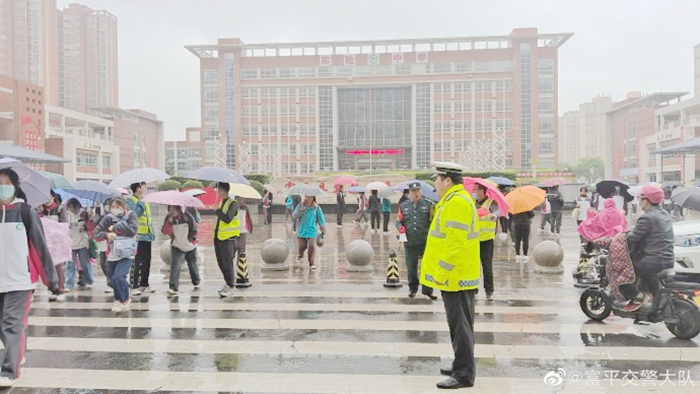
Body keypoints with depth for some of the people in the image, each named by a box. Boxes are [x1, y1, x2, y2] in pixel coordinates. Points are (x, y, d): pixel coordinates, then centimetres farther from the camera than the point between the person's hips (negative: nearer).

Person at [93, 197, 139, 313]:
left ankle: (125, 299, 3)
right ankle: (119, 300, 32)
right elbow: (96, 233, 1)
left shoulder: (131, 215, -4)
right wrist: (107, 234, -19)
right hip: (114, 254, 4)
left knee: (118, 276, -18)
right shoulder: (108, 218, 1)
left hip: (127, 253, -4)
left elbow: (133, 229, -19)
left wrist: (115, 227, -14)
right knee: (114, 279, 11)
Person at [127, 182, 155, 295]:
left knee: (146, 262, 12)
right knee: (136, 262, -6)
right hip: (137, 237, -8)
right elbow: (135, 213, -24)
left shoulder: (145, 201, 19)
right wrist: (141, 201, -16)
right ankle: (134, 287, -2)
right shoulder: (130, 200, -7)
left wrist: (153, 233, 17)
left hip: (146, 236, 8)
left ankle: (144, 284, 20)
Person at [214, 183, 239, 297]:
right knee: (221, 262, 12)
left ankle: (231, 286, 2)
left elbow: (228, 219, -27)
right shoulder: (221, 203, 15)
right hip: (219, 237, 9)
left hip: (228, 238, -9)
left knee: (227, 263, -6)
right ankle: (229, 283, 24)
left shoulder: (232, 204, -13)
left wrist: (217, 211, -20)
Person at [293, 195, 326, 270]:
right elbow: (295, 216, -8)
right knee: (302, 246, 7)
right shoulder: (300, 206, 0)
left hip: (312, 231, -1)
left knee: (312, 246, -7)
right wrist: (301, 210, -24)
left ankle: (312, 263, 4)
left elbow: (321, 219, 4)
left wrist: (323, 230, 5)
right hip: (302, 230, 1)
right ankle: (300, 254, 41)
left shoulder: (316, 208, -1)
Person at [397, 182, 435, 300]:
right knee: (411, 267, 11)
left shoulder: (428, 205, 4)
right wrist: (400, 227, -5)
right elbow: (399, 221, 15)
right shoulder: (403, 206, 11)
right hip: (410, 242, 2)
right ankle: (412, 288, 27)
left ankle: (427, 290, 14)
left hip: (426, 241, -2)